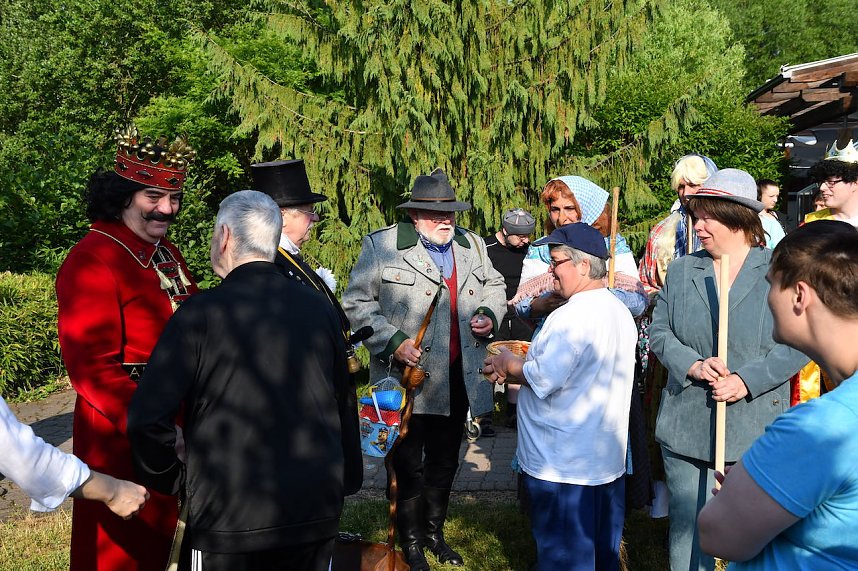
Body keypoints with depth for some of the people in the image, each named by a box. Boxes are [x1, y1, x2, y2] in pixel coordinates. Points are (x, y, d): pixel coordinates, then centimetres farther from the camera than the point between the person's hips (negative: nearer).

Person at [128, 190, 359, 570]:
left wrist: (172, 480, 3)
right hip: (317, 514, 4)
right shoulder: (319, 309, 0)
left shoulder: (201, 313, -13)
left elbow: (147, 418, -14)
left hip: (229, 518, -4)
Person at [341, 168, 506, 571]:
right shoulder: (381, 246, -8)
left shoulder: (472, 245, 8)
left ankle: (434, 531, 39)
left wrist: (490, 315, -1)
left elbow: (494, 286, 20)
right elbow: (358, 303, -8)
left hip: (458, 378, 5)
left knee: (444, 462, 19)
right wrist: (392, 341, -19)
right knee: (408, 464, 7)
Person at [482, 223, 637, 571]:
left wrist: (509, 365, -3)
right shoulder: (619, 311, 8)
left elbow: (543, 380, -22)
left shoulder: (571, 317, -23)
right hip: (608, 458, 9)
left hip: (564, 465, -9)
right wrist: (516, 372, 8)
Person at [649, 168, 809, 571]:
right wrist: (693, 365, -13)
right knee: (687, 523, 12)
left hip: (755, 430, -2)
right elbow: (659, 331, 5)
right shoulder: (681, 270, 7)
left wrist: (747, 381, -17)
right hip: (686, 427, 3)